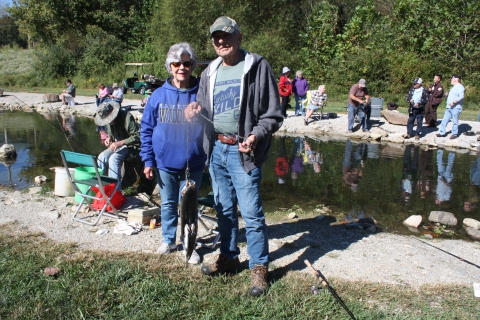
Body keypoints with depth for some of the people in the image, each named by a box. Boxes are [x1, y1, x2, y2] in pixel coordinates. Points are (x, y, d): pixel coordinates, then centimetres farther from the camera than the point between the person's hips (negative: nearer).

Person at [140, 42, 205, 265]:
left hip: (193, 164, -1)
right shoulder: (159, 95, -2)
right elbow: (146, 129, 2)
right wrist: (148, 160, 0)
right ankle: (168, 240, 37)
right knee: (168, 204, 17)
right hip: (164, 163, 2)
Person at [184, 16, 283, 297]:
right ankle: (228, 257, 34)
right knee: (224, 209, 17)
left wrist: (256, 135, -22)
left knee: (252, 213, -3)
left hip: (243, 152, -6)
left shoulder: (258, 66, -7)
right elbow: (204, 107, 20)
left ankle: (259, 268, 12)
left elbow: (274, 113, -7)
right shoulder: (210, 71, 12)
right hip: (216, 149, 6)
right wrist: (195, 110, -4)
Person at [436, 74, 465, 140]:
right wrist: (448, 95, 15)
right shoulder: (455, 87, 22)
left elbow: (461, 96, -22)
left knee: (455, 121, -2)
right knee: (445, 120, 9)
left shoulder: (460, 87, -11)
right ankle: (442, 133, 13)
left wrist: (454, 102, -28)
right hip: (449, 107, 10)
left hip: (455, 108, -10)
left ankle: (455, 134, 7)